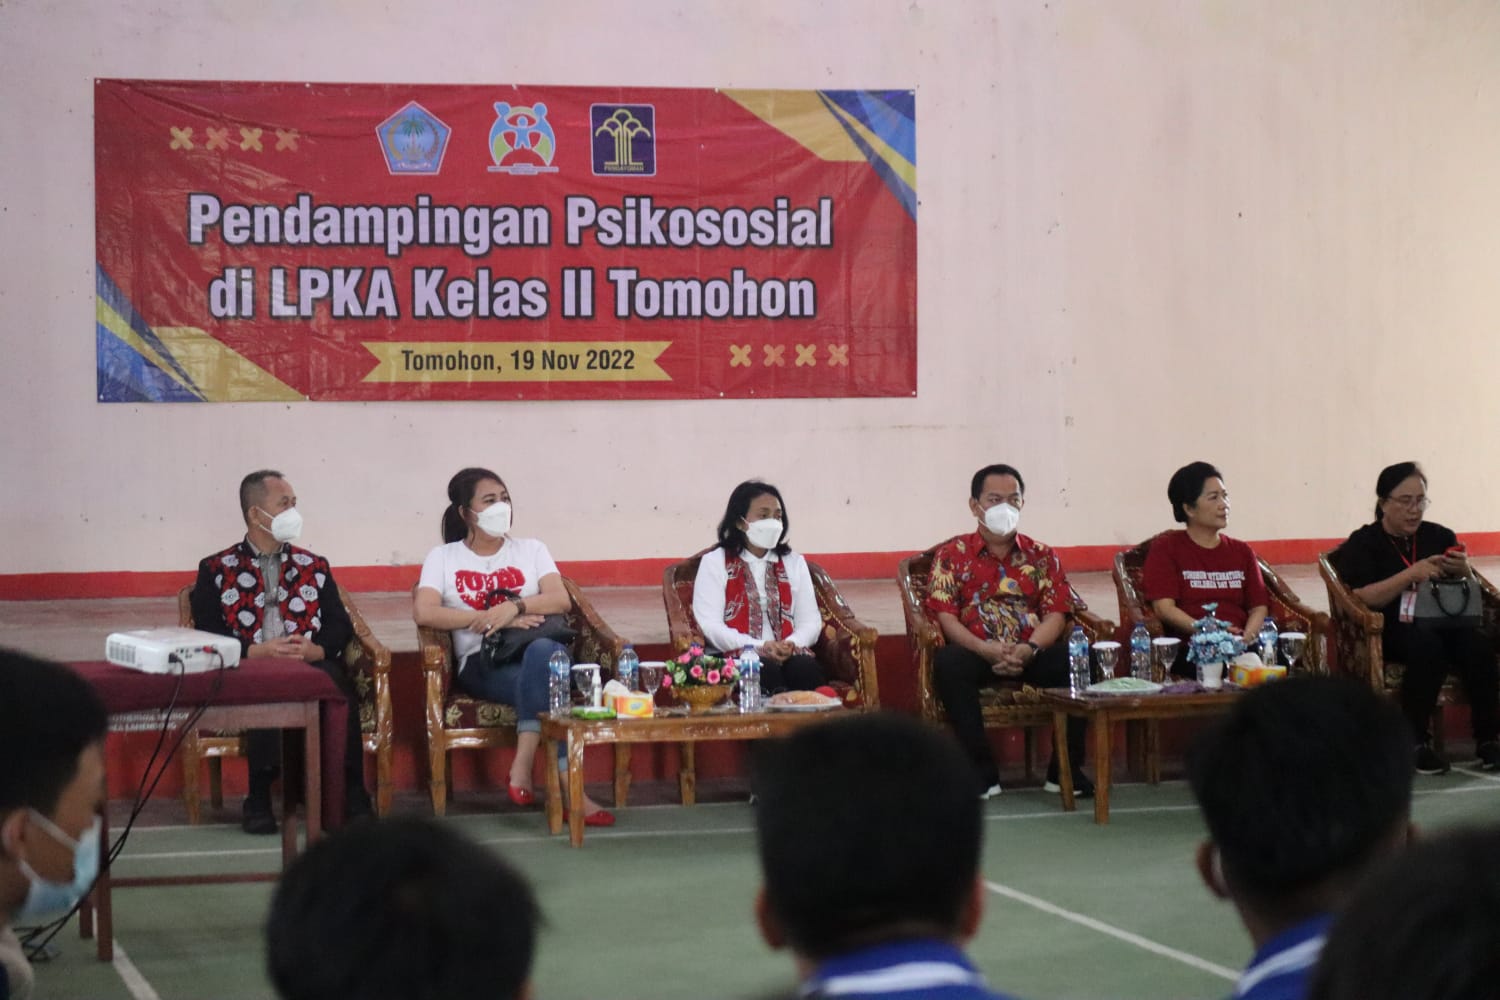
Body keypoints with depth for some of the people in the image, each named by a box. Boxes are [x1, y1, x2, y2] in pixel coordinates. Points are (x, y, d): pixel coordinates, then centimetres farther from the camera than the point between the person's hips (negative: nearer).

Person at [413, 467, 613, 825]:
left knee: (543, 651, -41)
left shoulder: (531, 550, 22)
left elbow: (562, 600, 5)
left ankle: (521, 771, -44)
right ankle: (568, 791, -42)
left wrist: (514, 606, -15)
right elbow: (423, 612, -4)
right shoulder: (443, 558, 15)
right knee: (547, 681, -37)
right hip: (481, 665, -2)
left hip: (537, 651, 2)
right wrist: (494, 618, -12)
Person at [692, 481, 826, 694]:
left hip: (790, 655, 3)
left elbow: (810, 621, 14)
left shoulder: (794, 562, 22)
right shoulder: (714, 563, 9)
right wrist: (760, 647, -17)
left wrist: (791, 644, -10)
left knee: (807, 668, -33)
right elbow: (710, 625, -4)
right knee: (765, 670, -37)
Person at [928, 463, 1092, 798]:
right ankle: (981, 771, -27)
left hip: (1032, 654, 2)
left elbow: (1056, 614, 4)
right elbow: (944, 615, -3)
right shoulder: (953, 554, 10)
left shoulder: (1041, 556, 16)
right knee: (948, 663, -36)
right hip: (977, 654, -2)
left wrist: (1028, 650, -17)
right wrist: (985, 649, -20)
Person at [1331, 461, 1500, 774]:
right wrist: (1412, 575, -19)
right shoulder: (1363, 543, 5)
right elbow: (1360, 598, -10)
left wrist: (1463, 571, -5)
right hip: (1391, 630, -4)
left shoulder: (1439, 536, 16)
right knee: (1427, 646, -36)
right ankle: (1415, 742, -27)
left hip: (1440, 621, 4)